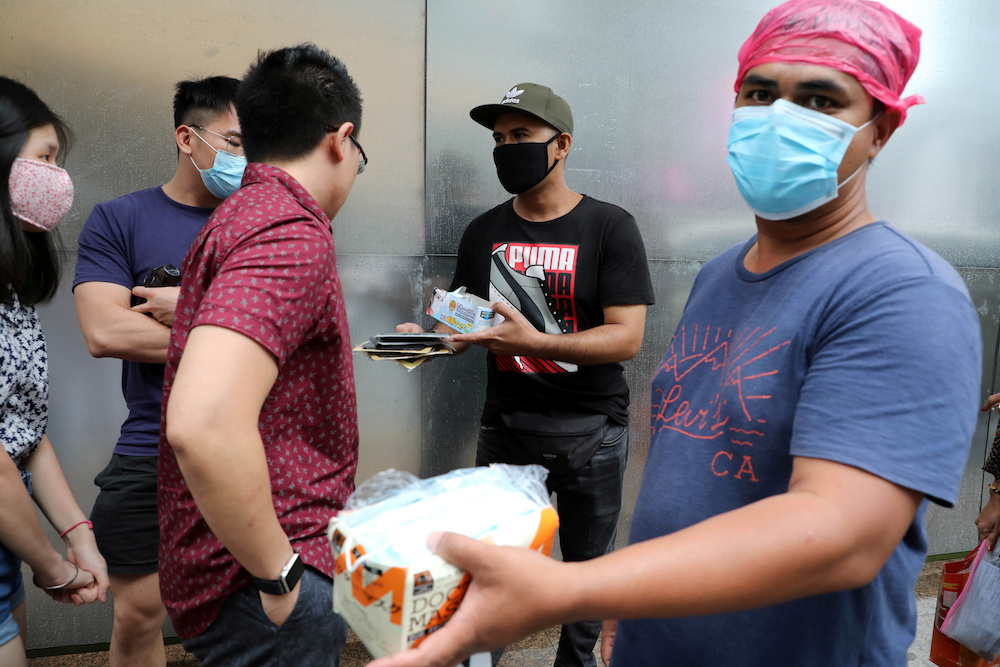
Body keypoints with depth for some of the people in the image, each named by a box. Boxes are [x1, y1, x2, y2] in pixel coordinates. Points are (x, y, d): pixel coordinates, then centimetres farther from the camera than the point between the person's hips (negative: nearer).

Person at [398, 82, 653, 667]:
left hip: (592, 433, -2)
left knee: (589, 567, 13)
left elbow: (626, 337, -14)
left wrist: (535, 342, -27)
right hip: (506, 427, 3)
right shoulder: (484, 233, 6)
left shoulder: (610, 228, -7)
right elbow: (466, 322, 13)